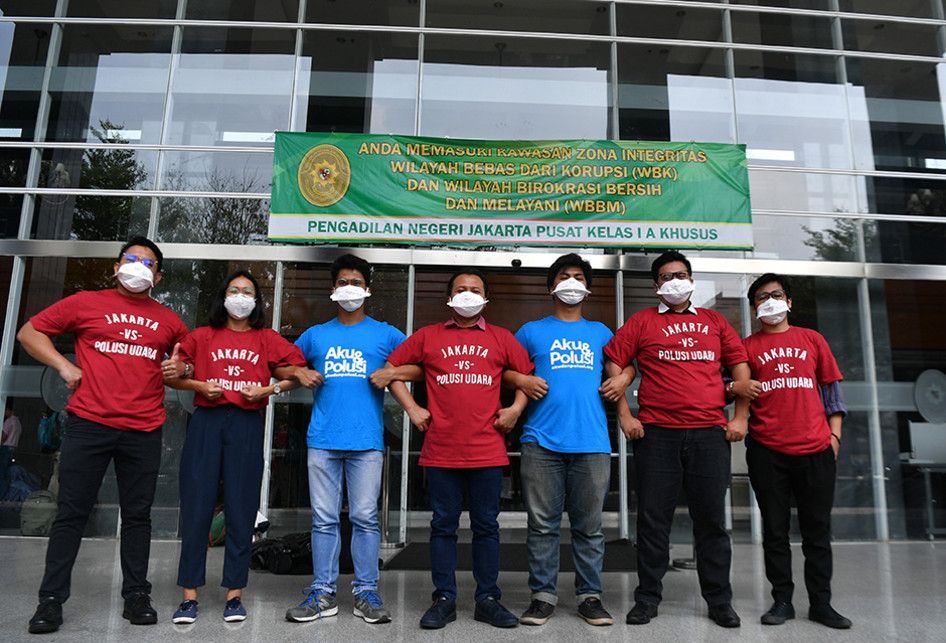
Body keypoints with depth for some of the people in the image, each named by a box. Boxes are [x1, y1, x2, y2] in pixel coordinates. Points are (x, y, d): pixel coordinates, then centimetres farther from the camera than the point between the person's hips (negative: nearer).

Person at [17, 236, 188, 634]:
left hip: (144, 431, 2)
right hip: (89, 425, -2)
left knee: (138, 515, 8)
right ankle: (51, 599, 16)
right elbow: (29, 332, 11)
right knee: (71, 513, 4)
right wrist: (63, 365, -2)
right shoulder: (87, 303, 6)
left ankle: (136, 595, 18)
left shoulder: (168, 321, 12)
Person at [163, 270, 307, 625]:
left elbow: (296, 374, 8)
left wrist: (266, 390, -5)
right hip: (206, 422, 1)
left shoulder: (267, 339, 9)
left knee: (241, 509, 2)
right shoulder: (202, 336, 11)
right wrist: (200, 386, -4)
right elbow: (173, 375, 13)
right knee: (196, 507, 0)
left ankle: (234, 594, 12)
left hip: (246, 426, 0)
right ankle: (189, 595, 10)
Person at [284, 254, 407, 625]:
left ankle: (366, 593, 12)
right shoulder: (316, 335, 15)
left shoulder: (385, 334, 9)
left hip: (366, 441, -2)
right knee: (323, 519, 6)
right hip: (323, 440, 2)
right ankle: (323, 593, 16)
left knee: (365, 517, 1)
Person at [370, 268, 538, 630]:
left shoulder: (501, 339, 10)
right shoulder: (427, 336, 9)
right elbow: (391, 369, 12)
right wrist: (411, 408, 4)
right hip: (441, 451, 0)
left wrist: (516, 408, 1)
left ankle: (487, 600, 20)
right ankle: (444, 600, 19)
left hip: (487, 451, 1)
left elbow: (528, 375, 14)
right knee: (443, 526, 7)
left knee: (486, 526, 8)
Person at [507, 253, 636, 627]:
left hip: (592, 442, 1)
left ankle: (590, 595, 19)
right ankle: (543, 595, 15)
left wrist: (622, 379, 5)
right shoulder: (532, 331, 12)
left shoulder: (600, 332, 17)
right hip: (542, 441, -1)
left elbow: (622, 368, 27)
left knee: (589, 526, 7)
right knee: (542, 523, 4)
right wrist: (522, 381, -4)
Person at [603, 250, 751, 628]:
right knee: (653, 519, 4)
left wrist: (740, 417, 6)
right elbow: (614, 365, 3)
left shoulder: (714, 321, 16)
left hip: (710, 433, 2)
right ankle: (647, 598, 17)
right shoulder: (642, 322, 7)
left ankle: (719, 601, 22)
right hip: (657, 434, -2)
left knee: (712, 519, 9)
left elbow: (739, 365, 15)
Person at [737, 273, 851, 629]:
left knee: (817, 529, 8)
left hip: (815, 449, 1)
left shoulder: (812, 339, 12)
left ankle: (821, 603, 19)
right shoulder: (747, 346, 8)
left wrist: (834, 434, 5)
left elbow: (830, 389, 12)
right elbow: (729, 386, 6)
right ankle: (782, 600, 17)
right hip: (767, 451, -1)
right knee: (775, 529, 6)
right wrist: (737, 388, -17)